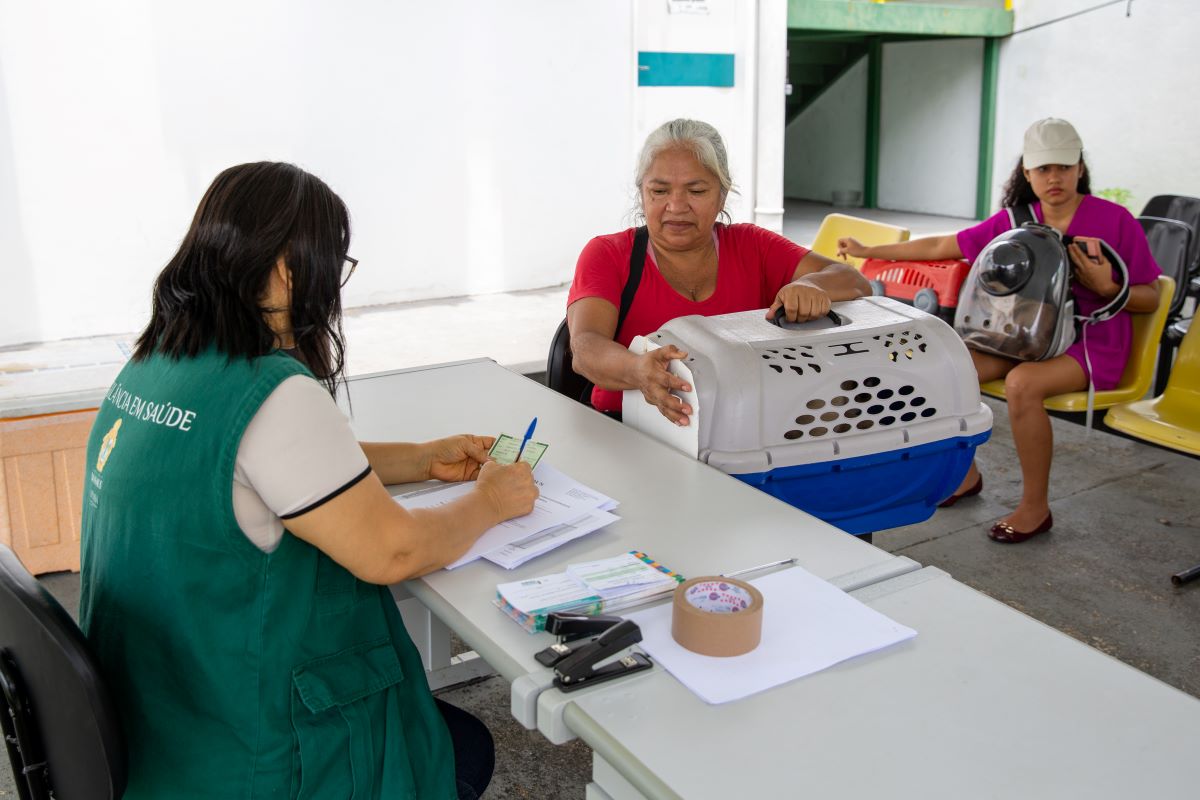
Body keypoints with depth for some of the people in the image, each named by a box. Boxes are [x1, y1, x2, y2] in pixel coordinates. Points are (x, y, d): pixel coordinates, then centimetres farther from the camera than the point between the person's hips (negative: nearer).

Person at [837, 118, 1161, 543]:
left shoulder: (1115, 220, -7)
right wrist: (869, 251, 6)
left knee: (1022, 382, -34)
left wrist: (1106, 287, -23)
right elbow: (942, 247, 7)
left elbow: (1149, 299, -2)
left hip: (1092, 343, -5)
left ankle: (1035, 507, -17)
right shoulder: (1013, 221, 4)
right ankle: (965, 472, 7)